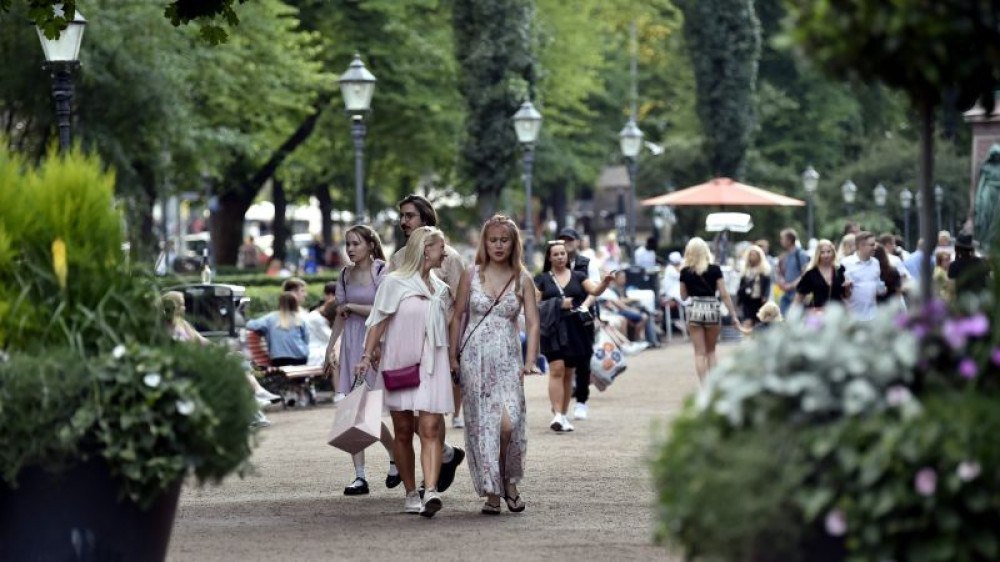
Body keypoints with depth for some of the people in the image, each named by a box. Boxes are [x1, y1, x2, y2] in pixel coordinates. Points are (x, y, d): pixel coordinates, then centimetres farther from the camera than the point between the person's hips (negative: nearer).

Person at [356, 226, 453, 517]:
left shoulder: (441, 289, 14)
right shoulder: (394, 283, -2)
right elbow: (378, 322, -5)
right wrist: (367, 355, -14)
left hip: (431, 365, 3)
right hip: (399, 365, -3)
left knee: (430, 428, -12)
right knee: (403, 431, 3)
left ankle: (431, 491, -24)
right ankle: (411, 493, 13)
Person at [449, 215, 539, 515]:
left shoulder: (522, 279, 3)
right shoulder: (471, 275, 5)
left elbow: (532, 323, -1)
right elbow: (457, 317, 9)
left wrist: (530, 361, -12)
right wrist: (452, 356, 4)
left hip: (508, 360, -1)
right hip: (474, 357, 1)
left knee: (508, 422, -17)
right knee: (481, 423, -2)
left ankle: (509, 481, 7)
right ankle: (491, 492, 5)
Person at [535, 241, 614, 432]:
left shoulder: (577, 277, 10)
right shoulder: (542, 279, 6)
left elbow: (595, 290, -3)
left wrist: (605, 282, -24)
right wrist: (558, 305, -10)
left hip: (575, 329, 3)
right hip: (553, 329, -3)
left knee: (569, 373, 8)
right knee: (557, 369, -16)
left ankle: (564, 415, 18)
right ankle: (557, 415, -20)